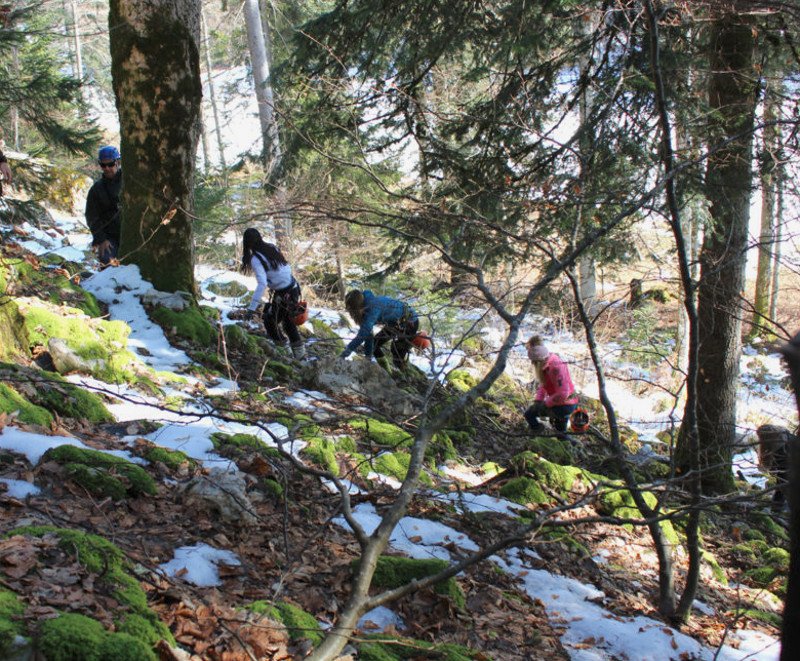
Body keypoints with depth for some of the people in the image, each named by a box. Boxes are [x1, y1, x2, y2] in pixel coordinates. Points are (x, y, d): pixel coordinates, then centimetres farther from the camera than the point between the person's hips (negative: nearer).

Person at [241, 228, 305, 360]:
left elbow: (262, 284, -27)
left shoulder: (255, 259, -17)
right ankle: (300, 354, 32)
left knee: (270, 321, 14)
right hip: (294, 288, 8)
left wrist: (252, 308, -28)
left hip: (282, 295, -8)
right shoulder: (272, 247, 4)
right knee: (288, 322, 23)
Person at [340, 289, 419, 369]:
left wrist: (347, 350, -38)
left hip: (410, 323, -9)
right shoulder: (365, 309, -8)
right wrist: (368, 355, -9)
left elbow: (364, 333, -40)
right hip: (394, 323, 9)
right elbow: (367, 332, -7)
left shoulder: (373, 308, -34)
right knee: (375, 343, 8)